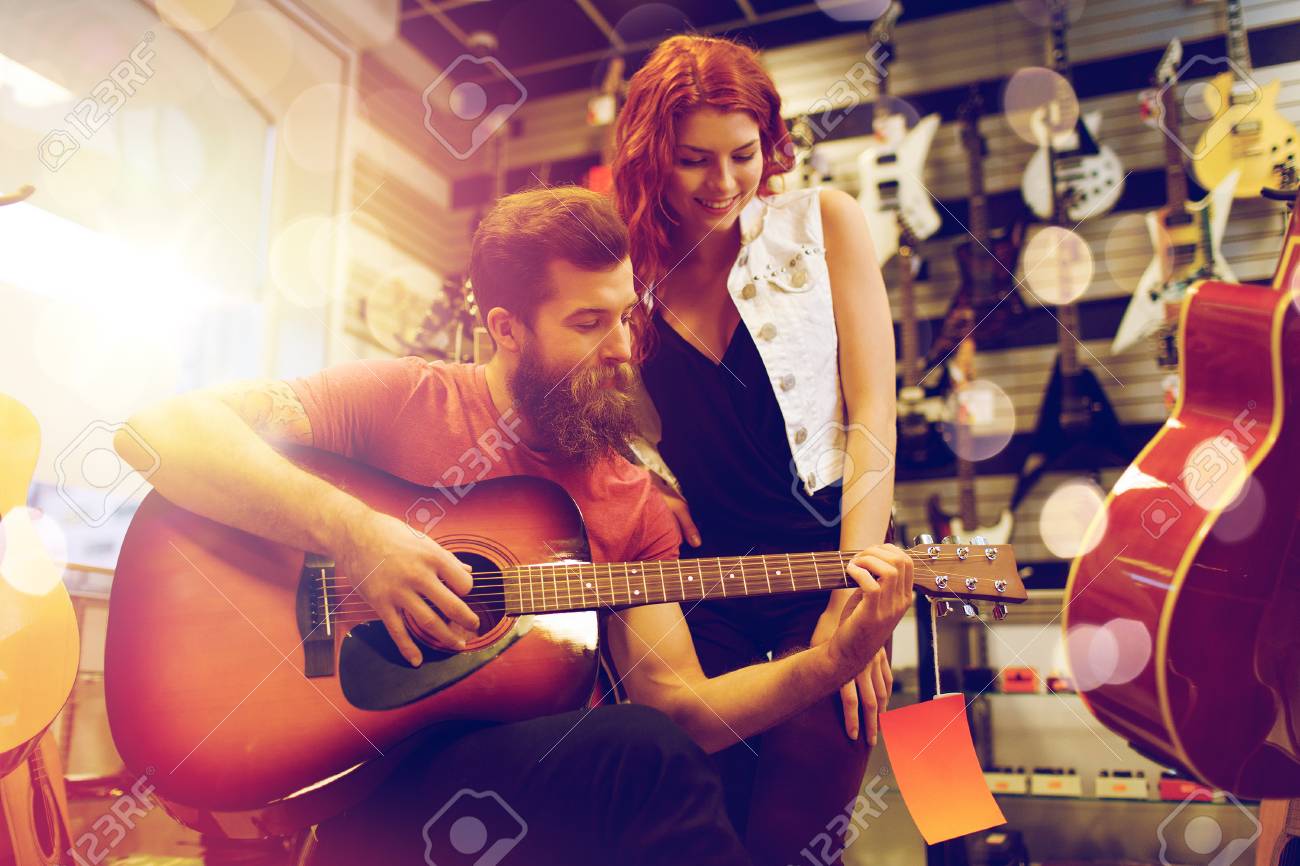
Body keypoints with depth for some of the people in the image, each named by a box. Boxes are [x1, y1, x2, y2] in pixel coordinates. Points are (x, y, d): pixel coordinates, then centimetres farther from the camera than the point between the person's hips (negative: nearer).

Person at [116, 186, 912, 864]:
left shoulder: (633, 501, 8)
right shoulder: (405, 401, -3)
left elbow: (680, 708, 3)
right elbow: (159, 430, -12)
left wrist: (831, 662, -13)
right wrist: (357, 533, -24)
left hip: (538, 781, 5)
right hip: (356, 784, -4)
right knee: (641, 753, -29)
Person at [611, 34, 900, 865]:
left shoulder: (821, 222, 4)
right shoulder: (630, 271, 7)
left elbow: (872, 411, -3)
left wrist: (856, 594, -10)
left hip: (822, 551, -1)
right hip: (694, 574, 1)